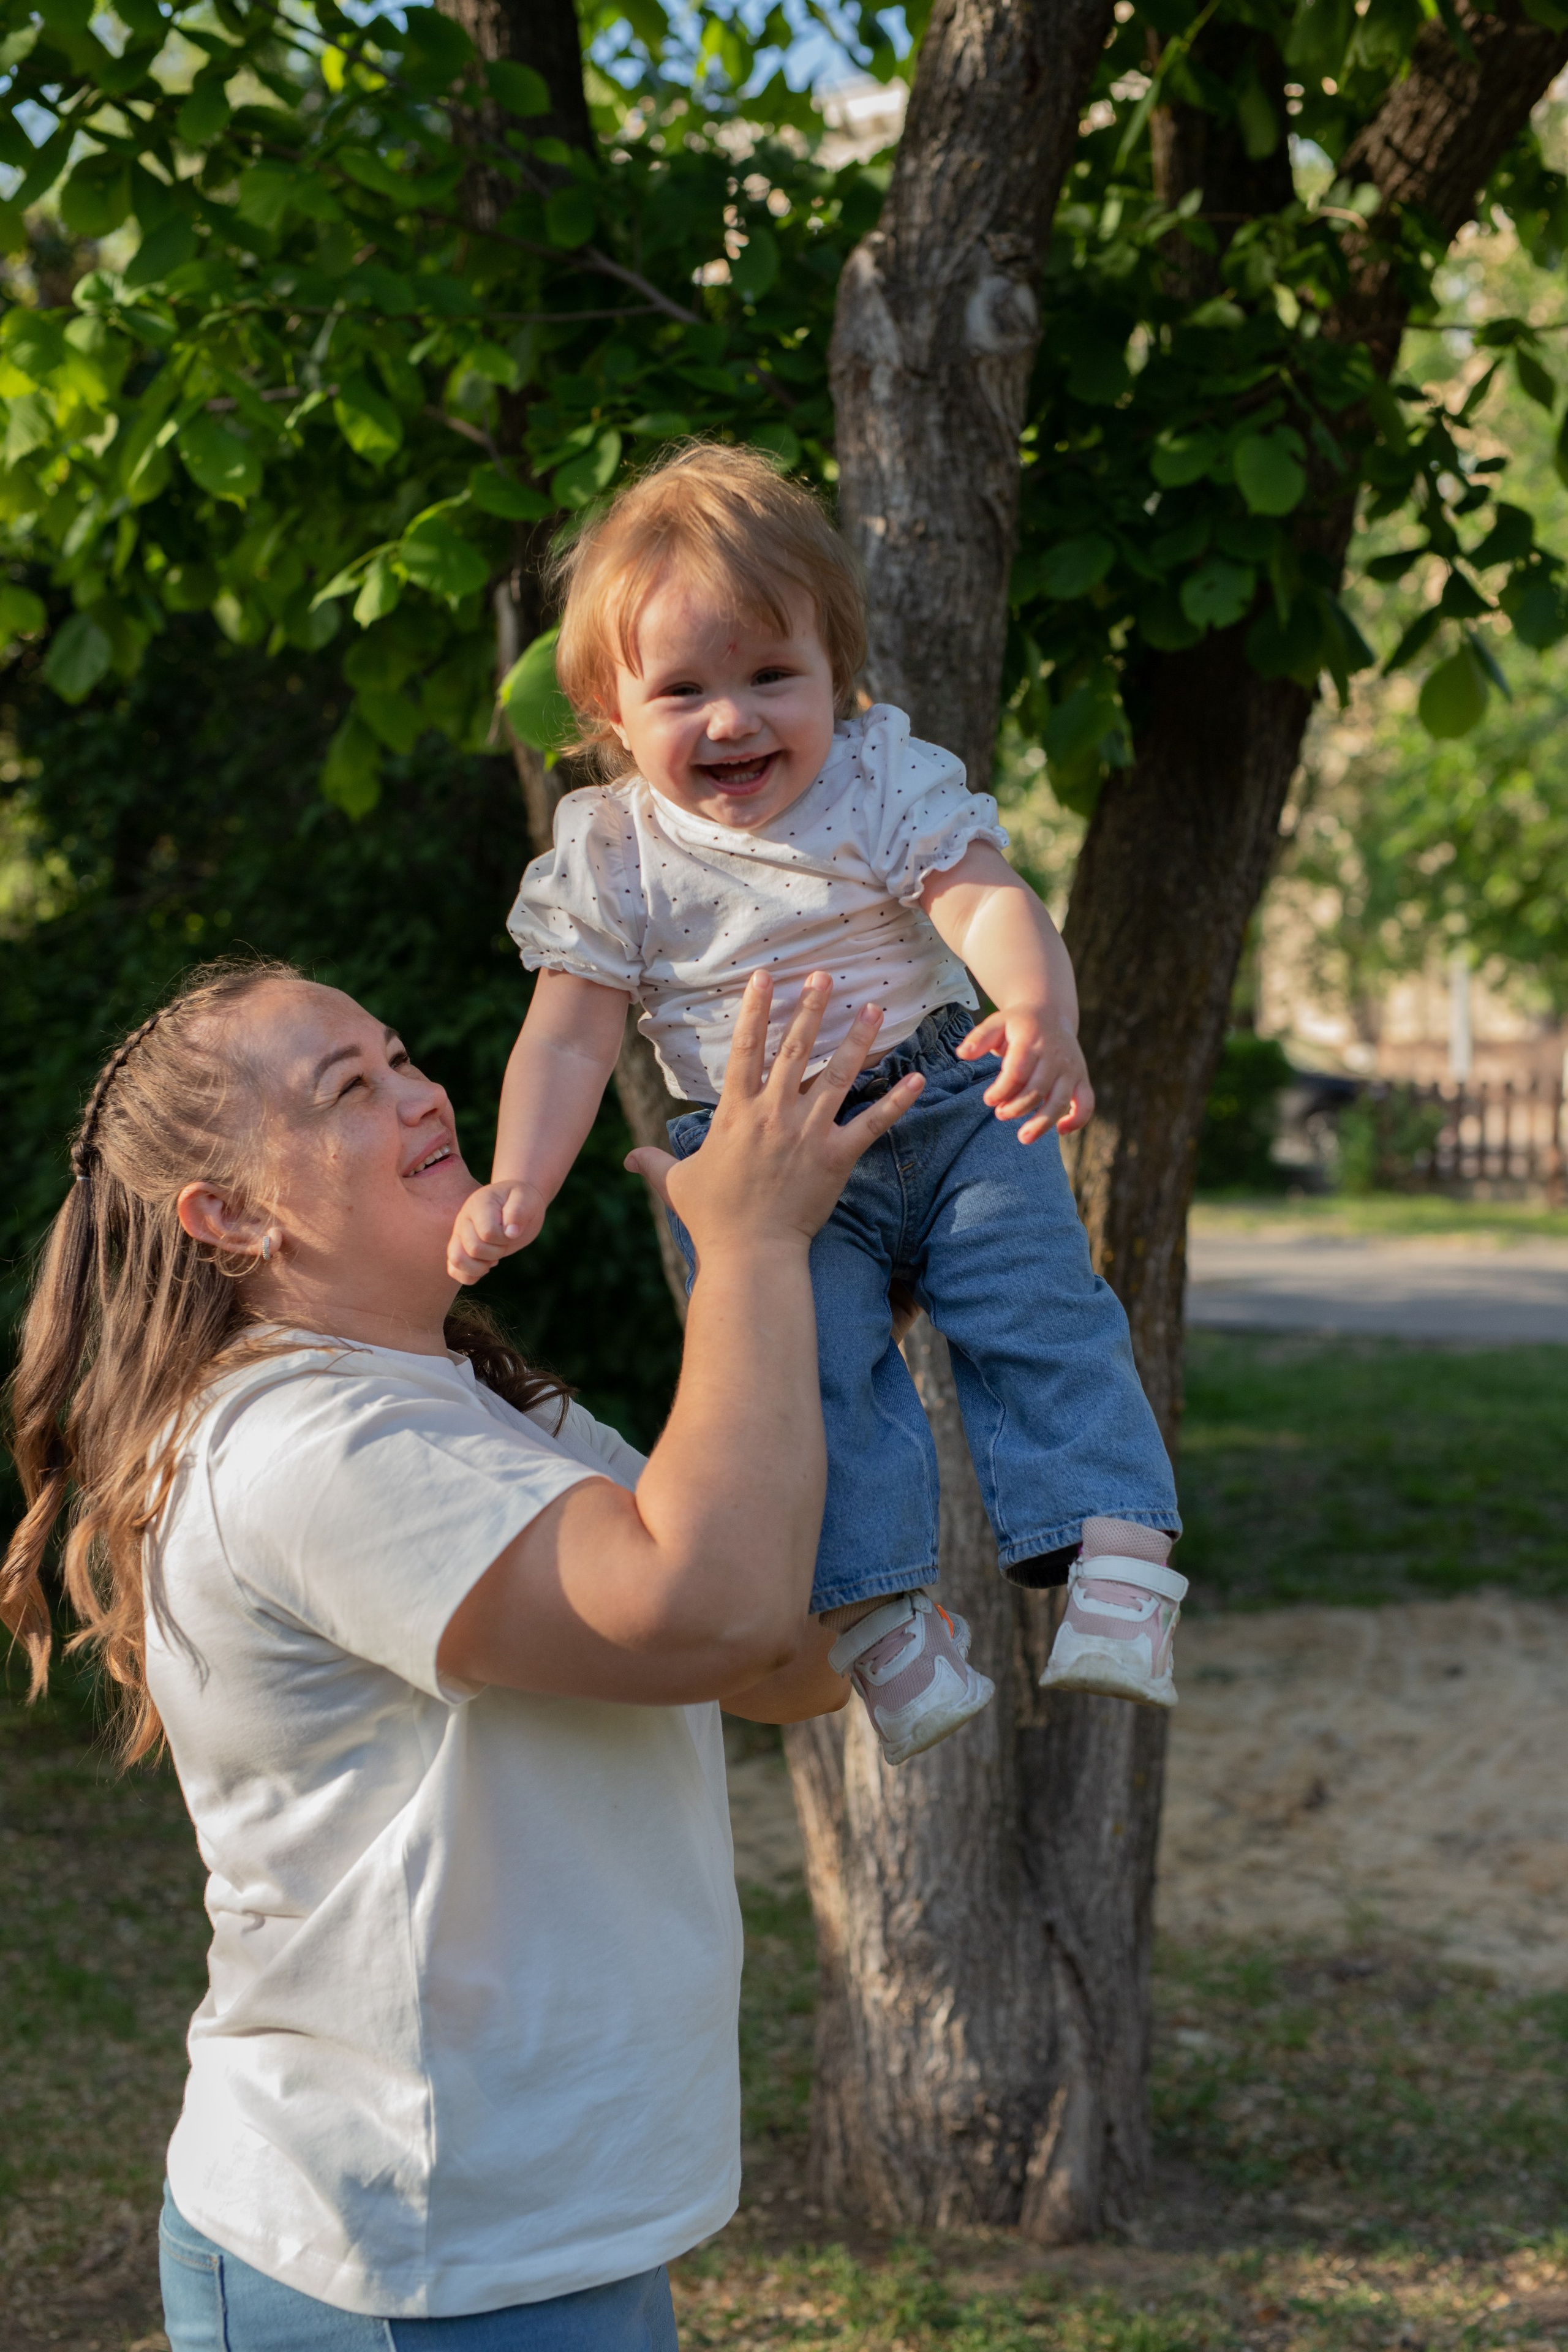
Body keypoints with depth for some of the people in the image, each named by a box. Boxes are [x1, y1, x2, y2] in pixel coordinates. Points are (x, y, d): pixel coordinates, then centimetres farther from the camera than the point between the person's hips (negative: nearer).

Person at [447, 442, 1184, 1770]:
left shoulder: (889, 783, -3)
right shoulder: (611, 853, -1)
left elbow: (987, 901, -18)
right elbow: (571, 1030, -1)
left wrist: (1042, 1016, -41)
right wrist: (519, 1185, -17)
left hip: (945, 1111, 1)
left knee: (1042, 1310, -17)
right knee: (806, 1361, -21)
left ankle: (1118, 1559, -17)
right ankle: (877, 1610, -18)